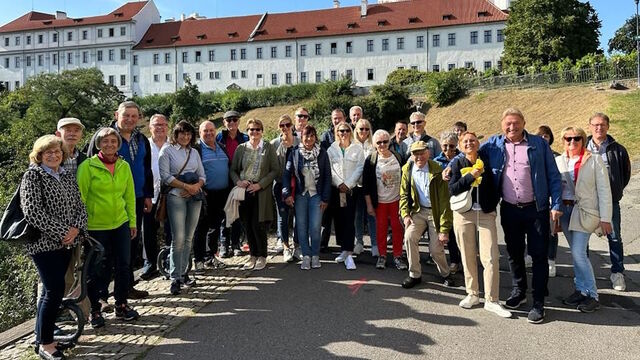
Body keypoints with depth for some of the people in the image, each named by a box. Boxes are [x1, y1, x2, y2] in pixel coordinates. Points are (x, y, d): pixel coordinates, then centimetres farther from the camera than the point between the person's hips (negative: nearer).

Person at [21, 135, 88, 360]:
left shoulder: (68, 175, 12)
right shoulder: (32, 175, -7)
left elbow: (80, 205, 10)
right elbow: (32, 211, -16)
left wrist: (76, 228, -9)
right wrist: (61, 232, -18)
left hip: (66, 243, 6)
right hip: (44, 243, -6)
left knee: (51, 290, 13)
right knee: (55, 291, -8)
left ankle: (43, 337, 25)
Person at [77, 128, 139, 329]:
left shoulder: (124, 166, 5)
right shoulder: (88, 166, -8)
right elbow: (80, 197, -7)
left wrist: (133, 221, 10)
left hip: (121, 223, 4)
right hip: (96, 226, -4)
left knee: (124, 265, 10)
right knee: (97, 269, 5)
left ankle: (121, 305, 26)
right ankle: (95, 310, 22)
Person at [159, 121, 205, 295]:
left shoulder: (194, 152, 17)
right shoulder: (167, 150, 2)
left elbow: (202, 175, 15)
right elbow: (165, 176, -7)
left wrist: (196, 186, -6)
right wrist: (186, 186, -13)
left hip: (195, 197, 5)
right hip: (176, 196, -5)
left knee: (189, 238, 7)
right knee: (178, 238, -10)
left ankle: (184, 273, 17)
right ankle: (175, 278, -2)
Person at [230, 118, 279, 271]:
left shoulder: (268, 148, 3)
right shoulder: (241, 148, 11)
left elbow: (275, 170, -1)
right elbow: (233, 169, 12)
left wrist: (260, 184, -11)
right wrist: (238, 181, -8)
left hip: (261, 192, -3)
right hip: (244, 191, 3)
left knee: (258, 225, -5)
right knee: (248, 226, 6)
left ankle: (262, 257, 13)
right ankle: (253, 255, 21)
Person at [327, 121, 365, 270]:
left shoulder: (357, 149, 6)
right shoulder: (331, 149, 10)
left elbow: (359, 168, -1)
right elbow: (329, 169, 3)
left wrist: (348, 184, -10)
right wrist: (339, 184, -8)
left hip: (351, 189, -2)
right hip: (335, 189, 2)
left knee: (349, 221, -10)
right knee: (339, 220, 6)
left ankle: (348, 253, -13)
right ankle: (344, 250, 17)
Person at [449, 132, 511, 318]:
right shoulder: (457, 163, 3)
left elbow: (496, 186, 11)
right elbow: (452, 189, -7)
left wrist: (492, 203, -2)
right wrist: (470, 176, -15)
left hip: (486, 214, 0)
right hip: (463, 214, 0)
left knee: (491, 257, -6)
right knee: (468, 257, 7)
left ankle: (491, 300, 3)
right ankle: (472, 294, 23)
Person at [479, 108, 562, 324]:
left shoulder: (539, 144, -2)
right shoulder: (493, 144, 3)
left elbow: (553, 176, -2)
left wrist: (556, 205, -7)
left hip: (536, 209, -2)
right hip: (509, 209, 3)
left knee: (539, 255, 2)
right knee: (514, 253, 15)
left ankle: (538, 302, 13)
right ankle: (519, 292, 33)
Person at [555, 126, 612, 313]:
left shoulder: (594, 160, -3)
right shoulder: (558, 161, 8)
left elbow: (604, 190, -4)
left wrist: (605, 218, -8)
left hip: (584, 211, -4)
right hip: (564, 210, 4)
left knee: (578, 253, -10)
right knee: (576, 253, 11)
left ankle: (592, 295, 3)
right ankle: (581, 290, 22)